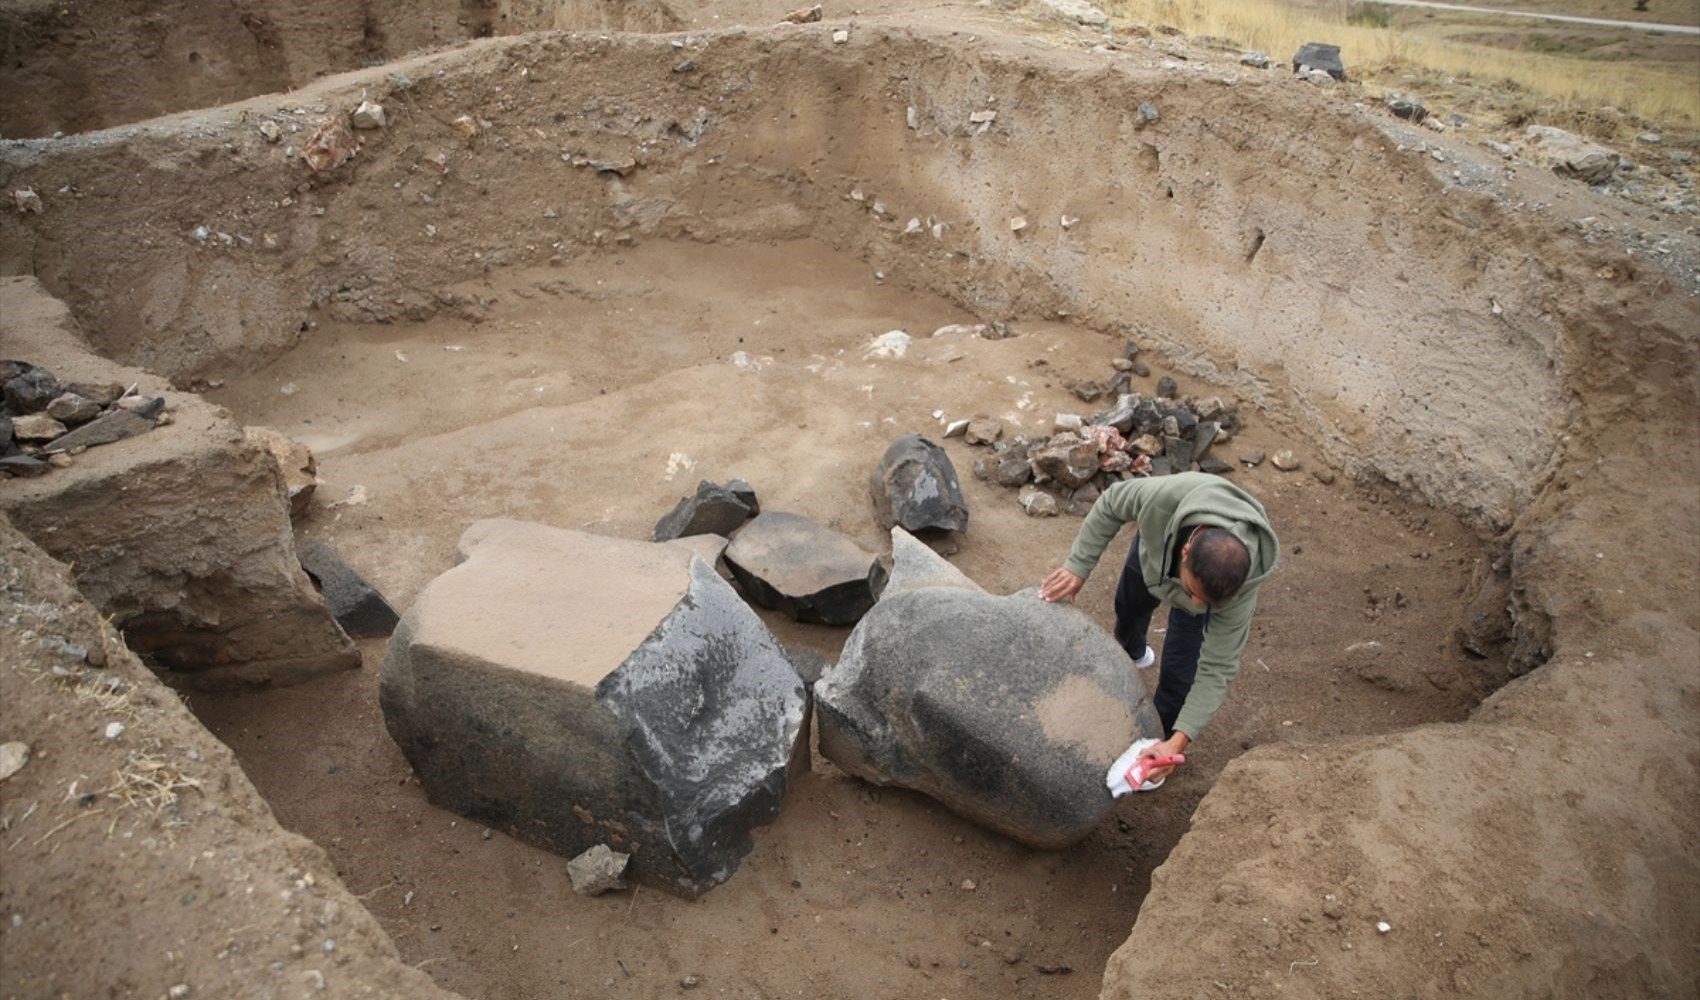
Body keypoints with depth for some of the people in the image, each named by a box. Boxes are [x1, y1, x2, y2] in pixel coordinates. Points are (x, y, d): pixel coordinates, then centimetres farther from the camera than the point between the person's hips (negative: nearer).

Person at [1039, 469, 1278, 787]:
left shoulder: (1239, 586, -44)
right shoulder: (1167, 497, -49)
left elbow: (1217, 669, -35)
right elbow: (1110, 505, -26)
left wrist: (1178, 743, -42)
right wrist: (1078, 567, -28)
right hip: (1155, 546, 2)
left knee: (1179, 671, -5)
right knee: (1129, 607, 28)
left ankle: (1162, 738, 25)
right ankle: (1131, 651, 65)